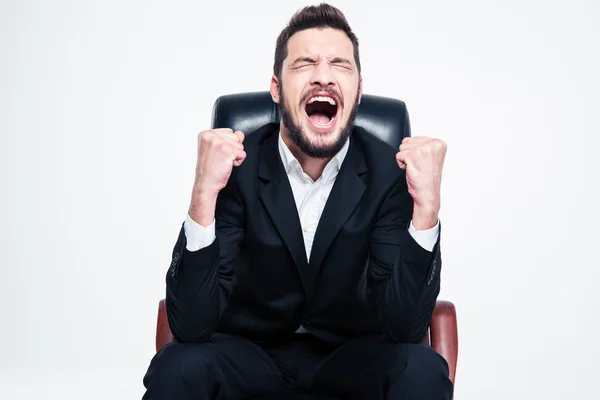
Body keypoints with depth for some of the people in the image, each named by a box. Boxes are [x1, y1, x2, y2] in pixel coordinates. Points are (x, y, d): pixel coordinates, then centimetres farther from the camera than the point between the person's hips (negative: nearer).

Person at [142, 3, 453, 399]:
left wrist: (426, 205, -33)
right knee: (179, 367, -30)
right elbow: (192, 325, -23)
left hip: (353, 355, 1)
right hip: (251, 350, 0)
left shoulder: (391, 171, -15)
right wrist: (204, 194, -35)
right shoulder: (235, 166, -16)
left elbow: (404, 326, -20)